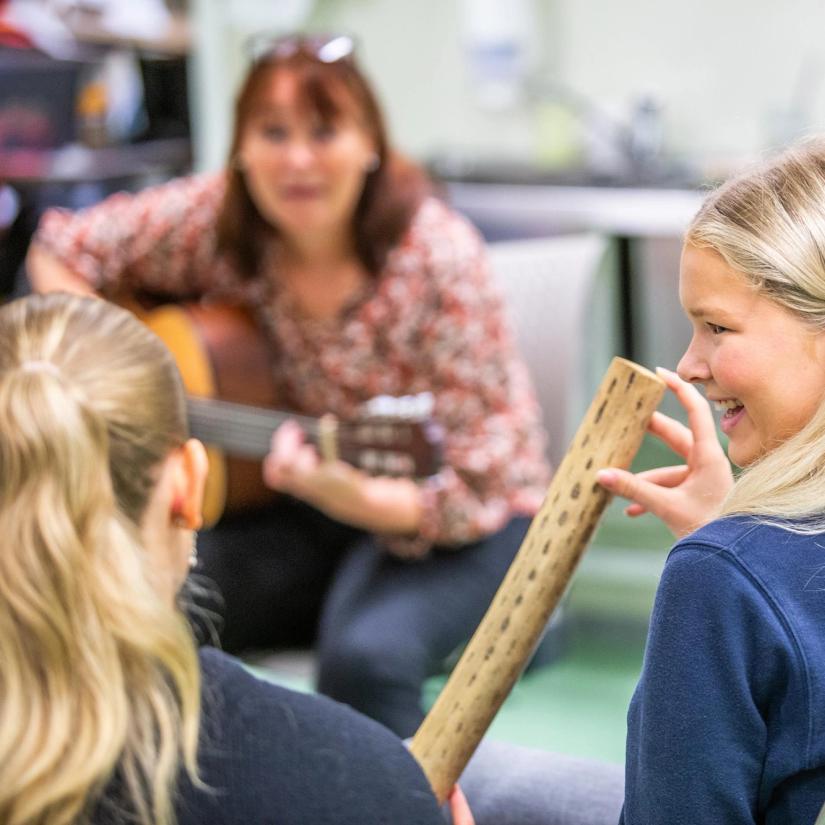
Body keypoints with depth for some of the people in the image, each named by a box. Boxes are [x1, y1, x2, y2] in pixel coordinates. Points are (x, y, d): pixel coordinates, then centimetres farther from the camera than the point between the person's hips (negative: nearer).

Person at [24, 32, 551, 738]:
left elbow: (477, 484, -21)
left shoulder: (436, 260, -21)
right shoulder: (217, 220, -9)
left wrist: (357, 497, -39)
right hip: (301, 502, 4)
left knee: (365, 655, -36)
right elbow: (61, 251, 5)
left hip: (461, 521, -4)